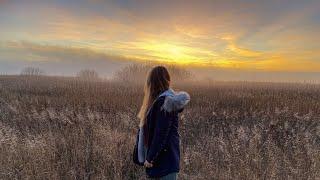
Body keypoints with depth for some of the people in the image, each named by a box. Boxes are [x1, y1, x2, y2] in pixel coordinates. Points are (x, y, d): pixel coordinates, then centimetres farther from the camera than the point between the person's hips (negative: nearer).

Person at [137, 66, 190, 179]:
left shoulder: (164, 102, -21)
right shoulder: (162, 99, 7)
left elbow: (161, 133, -23)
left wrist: (150, 158, -15)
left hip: (166, 156, -9)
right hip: (161, 155, 9)